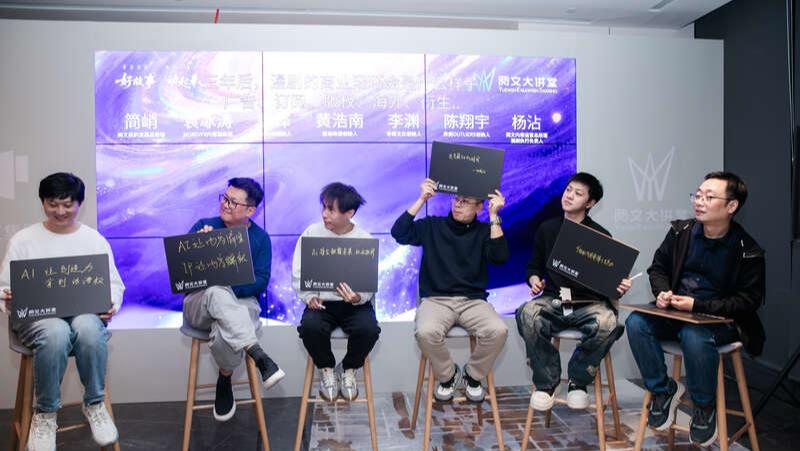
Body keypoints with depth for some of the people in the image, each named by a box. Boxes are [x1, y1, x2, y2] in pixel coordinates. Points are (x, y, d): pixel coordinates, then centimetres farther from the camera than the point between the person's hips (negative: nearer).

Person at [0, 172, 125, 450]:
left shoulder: (95, 239, 13)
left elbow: (114, 284, 11)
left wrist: (112, 305, -11)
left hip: (85, 314, 1)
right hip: (36, 317, 0)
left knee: (88, 328, -38)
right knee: (56, 332, -38)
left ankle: (94, 404, -13)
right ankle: (45, 413, -14)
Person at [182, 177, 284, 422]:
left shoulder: (260, 238, 6)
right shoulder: (203, 227, 6)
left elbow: (261, 281, -3)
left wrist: (229, 288, -18)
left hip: (240, 303, 0)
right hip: (199, 303, 1)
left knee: (223, 334, -37)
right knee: (216, 292, -38)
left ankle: (224, 381, -7)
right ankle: (259, 356, -42)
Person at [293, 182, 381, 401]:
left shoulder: (364, 239, -4)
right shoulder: (312, 233, -1)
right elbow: (298, 273, 3)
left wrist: (359, 297, -26)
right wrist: (309, 297, -14)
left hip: (355, 302, 0)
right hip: (321, 301, 1)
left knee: (369, 328, -30)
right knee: (310, 326, -31)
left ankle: (348, 368, 4)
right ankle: (326, 368, 2)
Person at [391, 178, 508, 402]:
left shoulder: (484, 231, 9)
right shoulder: (432, 226, 9)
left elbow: (499, 257, -9)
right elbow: (399, 233, -5)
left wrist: (494, 216, -12)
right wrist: (421, 200, -7)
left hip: (473, 301, 1)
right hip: (436, 299, -1)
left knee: (498, 330, -29)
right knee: (426, 332, -33)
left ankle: (473, 375, 2)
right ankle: (447, 375, 0)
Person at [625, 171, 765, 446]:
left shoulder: (747, 251, -9)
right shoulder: (681, 231, 2)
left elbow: (748, 300, -9)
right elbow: (658, 267, 13)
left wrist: (697, 306, -20)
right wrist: (662, 292, -9)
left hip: (720, 319, -4)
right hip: (674, 312, 4)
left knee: (694, 336, -37)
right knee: (636, 322, -24)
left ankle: (705, 407, -6)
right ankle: (663, 390, -2)